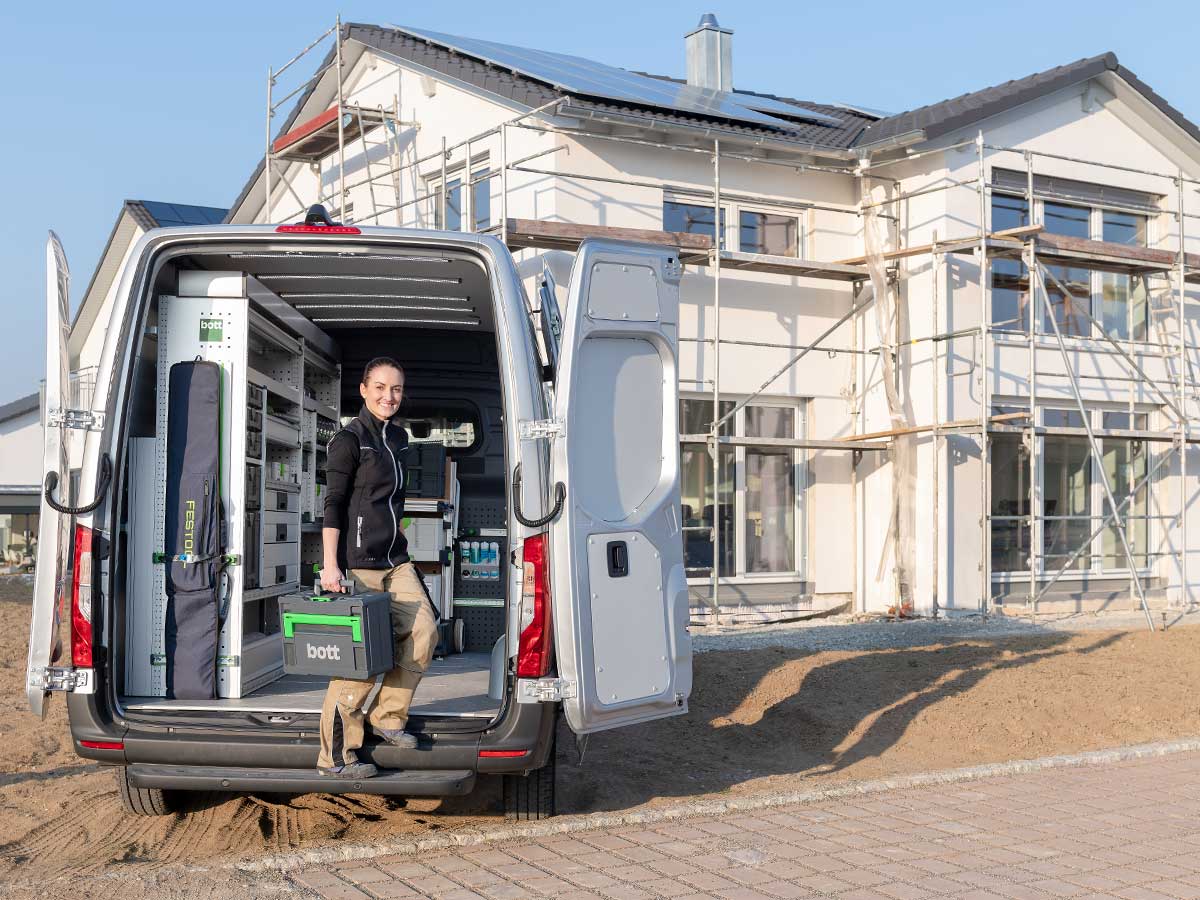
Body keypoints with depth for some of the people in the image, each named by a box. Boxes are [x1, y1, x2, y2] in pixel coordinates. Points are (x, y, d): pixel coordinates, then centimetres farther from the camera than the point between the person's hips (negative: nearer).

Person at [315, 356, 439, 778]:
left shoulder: (398, 437, 15)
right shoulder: (348, 440, -7)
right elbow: (333, 504, -12)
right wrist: (330, 565, -18)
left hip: (395, 560, 8)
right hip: (358, 562, -8)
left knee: (422, 633, -2)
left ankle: (387, 717, 17)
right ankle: (335, 756, 2)